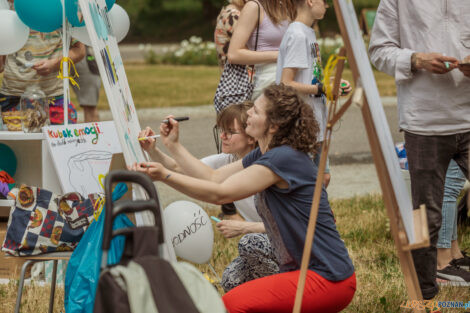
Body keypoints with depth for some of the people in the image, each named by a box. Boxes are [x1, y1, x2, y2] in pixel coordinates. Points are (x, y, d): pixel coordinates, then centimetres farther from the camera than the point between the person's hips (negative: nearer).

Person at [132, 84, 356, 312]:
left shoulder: (284, 158, -19)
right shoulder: (264, 155, 12)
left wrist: (165, 175, -24)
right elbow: (213, 178, 12)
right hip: (301, 270, 10)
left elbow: (220, 193, -21)